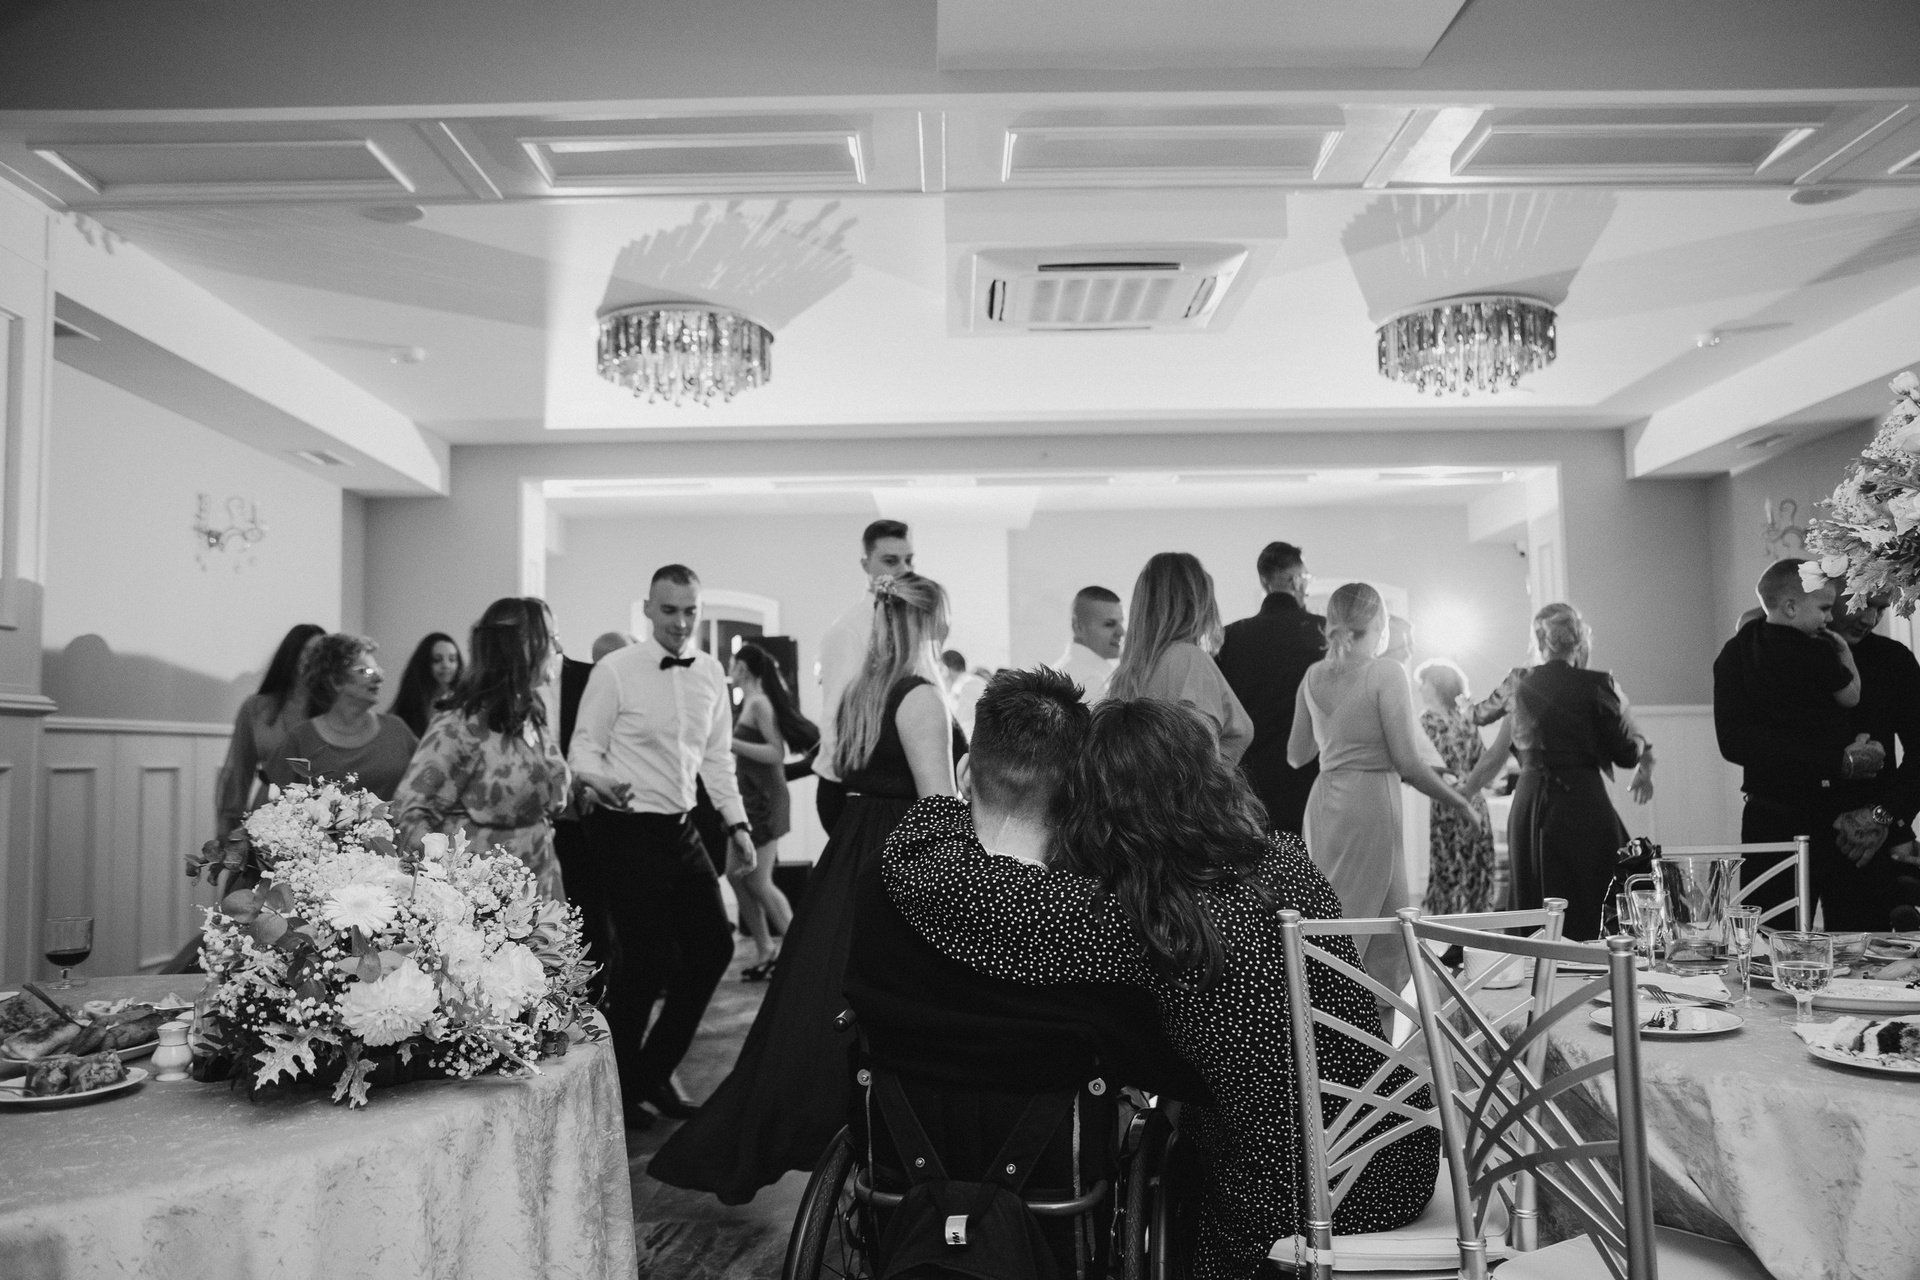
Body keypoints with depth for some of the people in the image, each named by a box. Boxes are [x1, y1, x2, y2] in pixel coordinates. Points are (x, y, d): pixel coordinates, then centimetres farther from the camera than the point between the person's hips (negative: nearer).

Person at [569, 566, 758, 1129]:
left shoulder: (710, 672, 7)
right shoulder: (615, 670, -9)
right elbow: (583, 750, -8)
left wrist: (737, 821, 6)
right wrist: (603, 780, -29)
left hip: (681, 828, 6)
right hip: (628, 829, -6)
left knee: (713, 944, 5)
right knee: (650, 958, -6)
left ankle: (657, 1070, 25)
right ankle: (620, 1084, 18)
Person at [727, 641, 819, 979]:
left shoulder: (759, 703, -14)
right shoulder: (752, 701, 12)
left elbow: (776, 752, -22)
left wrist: (730, 742, -23)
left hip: (766, 798, -9)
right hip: (752, 798, 9)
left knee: (758, 880, -5)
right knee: (736, 873, 9)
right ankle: (765, 949, 17)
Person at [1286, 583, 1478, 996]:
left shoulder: (1314, 675, 8)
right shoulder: (1385, 672, -9)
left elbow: (1296, 755, 15)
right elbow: (1407, 762, -12)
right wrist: (1459, 802, 1)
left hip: (1323, 803, 6)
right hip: (1368, 805, -6)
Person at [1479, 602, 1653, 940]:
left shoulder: (1518, 683, 7)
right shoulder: (1598, 685, -6)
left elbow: (1481, 713, 27)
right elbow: (1627, 753, -3)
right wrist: (1645, 749, 19)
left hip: (1528, 805, 4)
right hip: (1583, 803, -4)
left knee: (1532, 908, 9)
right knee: (1591, 912, -1)